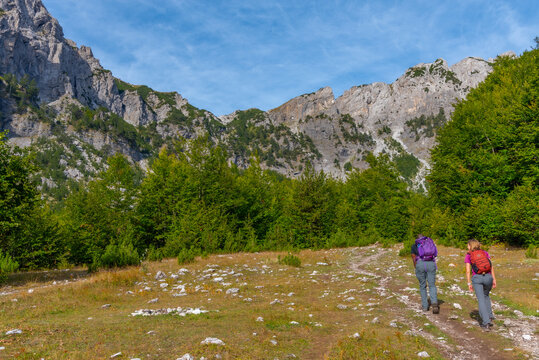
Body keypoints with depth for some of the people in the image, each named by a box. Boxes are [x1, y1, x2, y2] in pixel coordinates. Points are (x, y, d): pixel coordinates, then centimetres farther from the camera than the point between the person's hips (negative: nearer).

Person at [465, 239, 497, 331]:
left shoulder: (468, 256, 5)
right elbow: (491, 266, 5)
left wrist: (469, 283, 4)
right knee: (486, 295, 27)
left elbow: (468, 271, 0)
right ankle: (489, 316, 21)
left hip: (476, 278, -3)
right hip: (488, 277, 3)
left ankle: (486, 323, -9)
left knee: (481, 300, 0)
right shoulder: (485, 253, 12)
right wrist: (494, 279, 7)